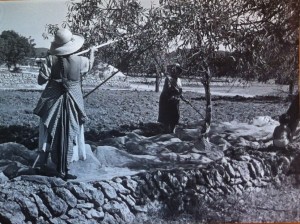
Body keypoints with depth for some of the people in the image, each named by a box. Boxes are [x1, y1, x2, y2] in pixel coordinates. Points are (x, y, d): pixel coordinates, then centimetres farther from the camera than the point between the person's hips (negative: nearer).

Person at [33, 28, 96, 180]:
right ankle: (62, 170, 9)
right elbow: (90, 65, 17)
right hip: (72, 103, 0)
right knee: (68, 135, 6)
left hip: (53, 101, 1)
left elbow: (41, 80, -10)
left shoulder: (51, 59, -11)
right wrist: (92, 52, 35)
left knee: (52, 133, 14)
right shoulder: (80, 61, -7)